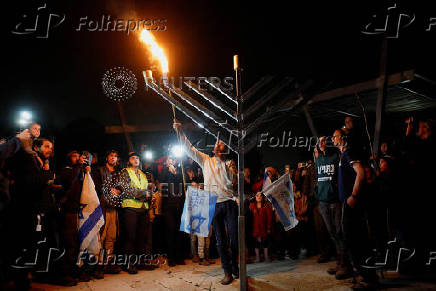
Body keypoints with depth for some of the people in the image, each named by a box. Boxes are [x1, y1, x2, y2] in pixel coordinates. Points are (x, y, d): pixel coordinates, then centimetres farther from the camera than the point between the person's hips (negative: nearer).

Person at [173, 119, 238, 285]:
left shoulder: (230, 164, 9)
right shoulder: (205, 160, 13)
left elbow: (232, 181, -6)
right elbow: (189, 149, 7)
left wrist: (224, 164, -12)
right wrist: (179, 130, -2)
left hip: (229, 204, -1)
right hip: (214, 205, 1)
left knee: (234, 238, 1)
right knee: (220, 241, 4)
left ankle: (234, 264, 26)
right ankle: (228, 272, 14)